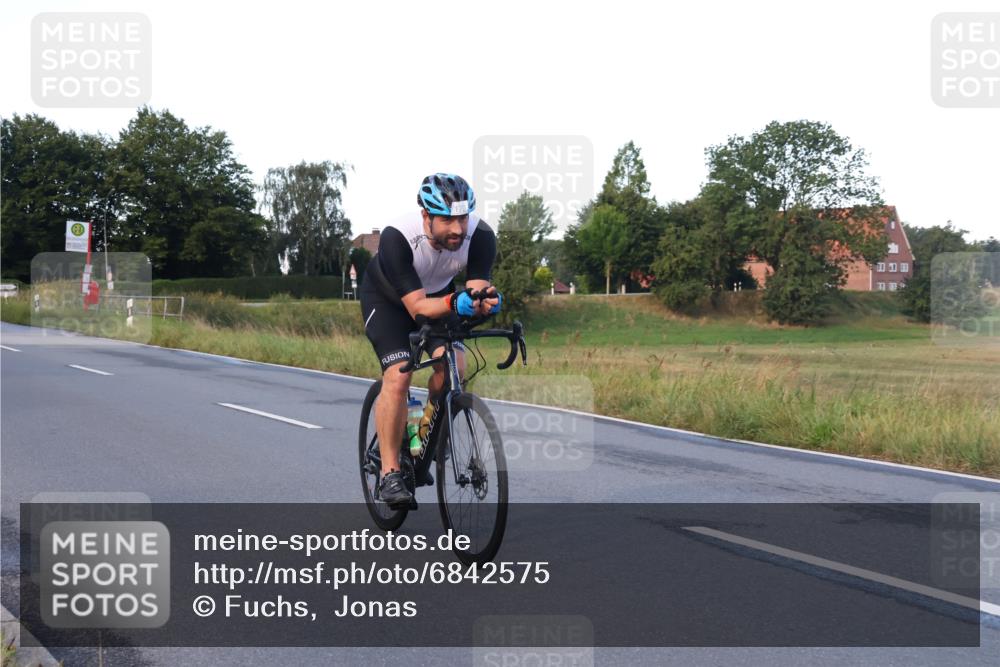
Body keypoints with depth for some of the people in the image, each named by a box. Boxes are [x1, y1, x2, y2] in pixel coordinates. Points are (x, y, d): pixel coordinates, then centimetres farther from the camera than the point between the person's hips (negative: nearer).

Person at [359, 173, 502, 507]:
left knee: (453, 365, -20)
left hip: (439, 293, 3)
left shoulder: (481, 235, -30)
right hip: (387, 297, -3)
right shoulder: (396, 237, -38)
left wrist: (486, 300, -52)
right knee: (398, 376, -21)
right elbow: (417, 306, -40)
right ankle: (389, 473, -10)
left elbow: (478, 287, -29)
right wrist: (454, 303, -58)